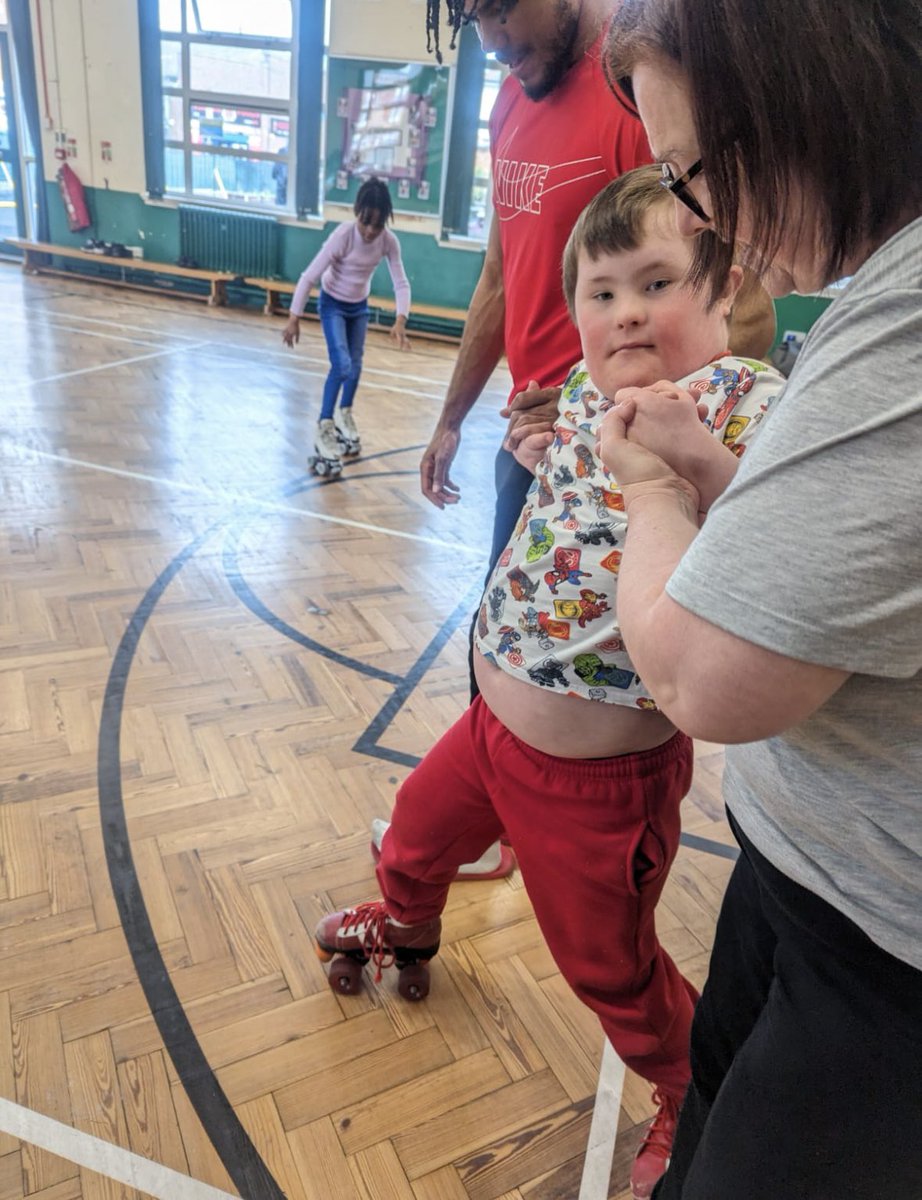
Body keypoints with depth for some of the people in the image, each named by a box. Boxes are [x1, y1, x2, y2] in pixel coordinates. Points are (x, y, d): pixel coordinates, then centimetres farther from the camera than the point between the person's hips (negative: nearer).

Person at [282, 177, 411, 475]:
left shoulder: (389, 241, -20)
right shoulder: (343, 235, -31)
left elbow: (401, 283, -15)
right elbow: (309, 276, -27)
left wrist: (400, 320, -31)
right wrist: (294, 317, -26)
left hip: (359, 306, 4)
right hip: (332, 304, -4)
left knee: (355, 365, 11)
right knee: (341, 365, -16)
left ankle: (344, 415, 35)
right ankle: (325, 428, -5)